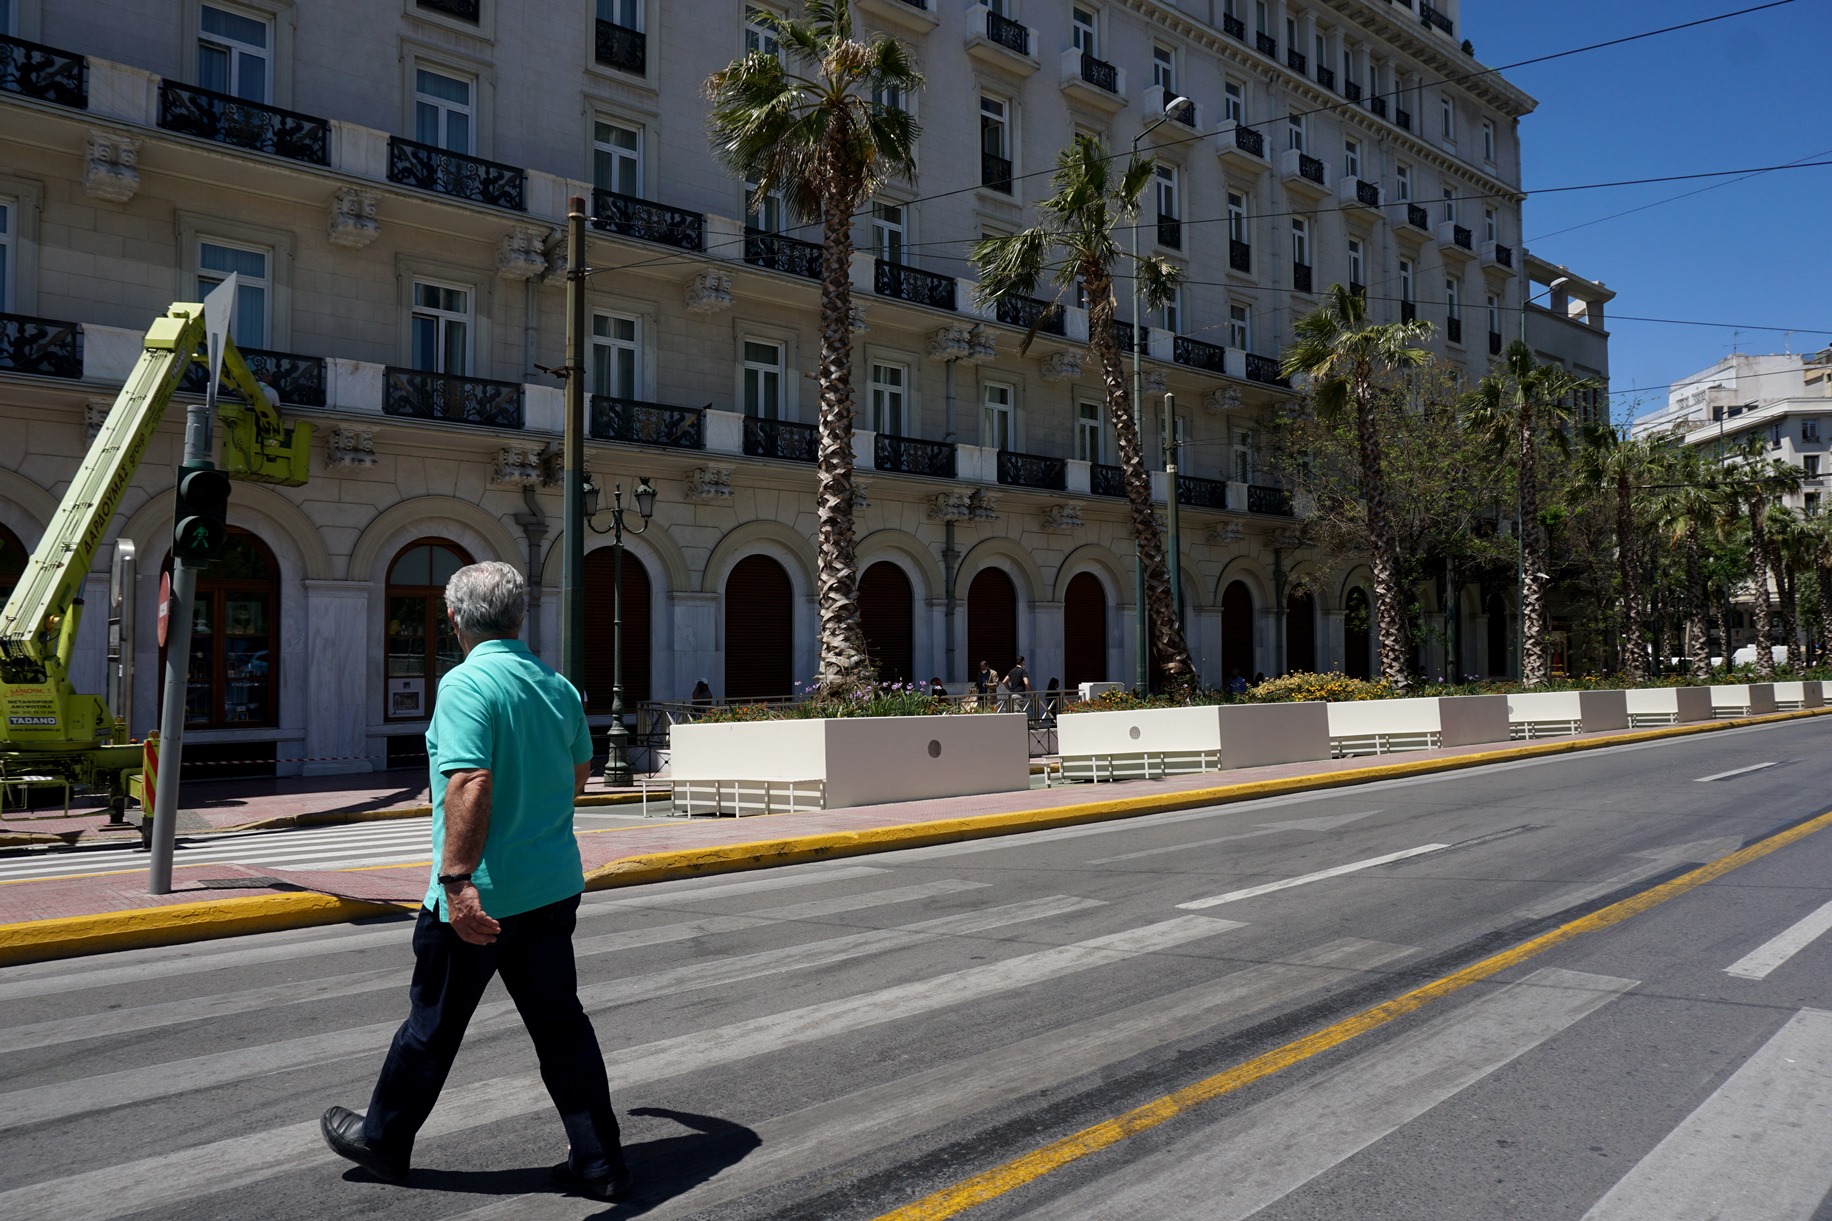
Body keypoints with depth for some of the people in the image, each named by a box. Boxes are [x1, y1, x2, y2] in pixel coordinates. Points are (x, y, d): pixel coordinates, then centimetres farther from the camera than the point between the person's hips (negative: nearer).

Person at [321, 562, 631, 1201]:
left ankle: (383, 1140, 34)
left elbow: (471, 785, -28)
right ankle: (599, 1163, 14)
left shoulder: (466, 684, -16)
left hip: (478, 897, -6)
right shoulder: (558, 686, 7)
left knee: (433, 1024, 13)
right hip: (554, 886, 6)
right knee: (561, 1023, 11)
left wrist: (457, 879, -29)